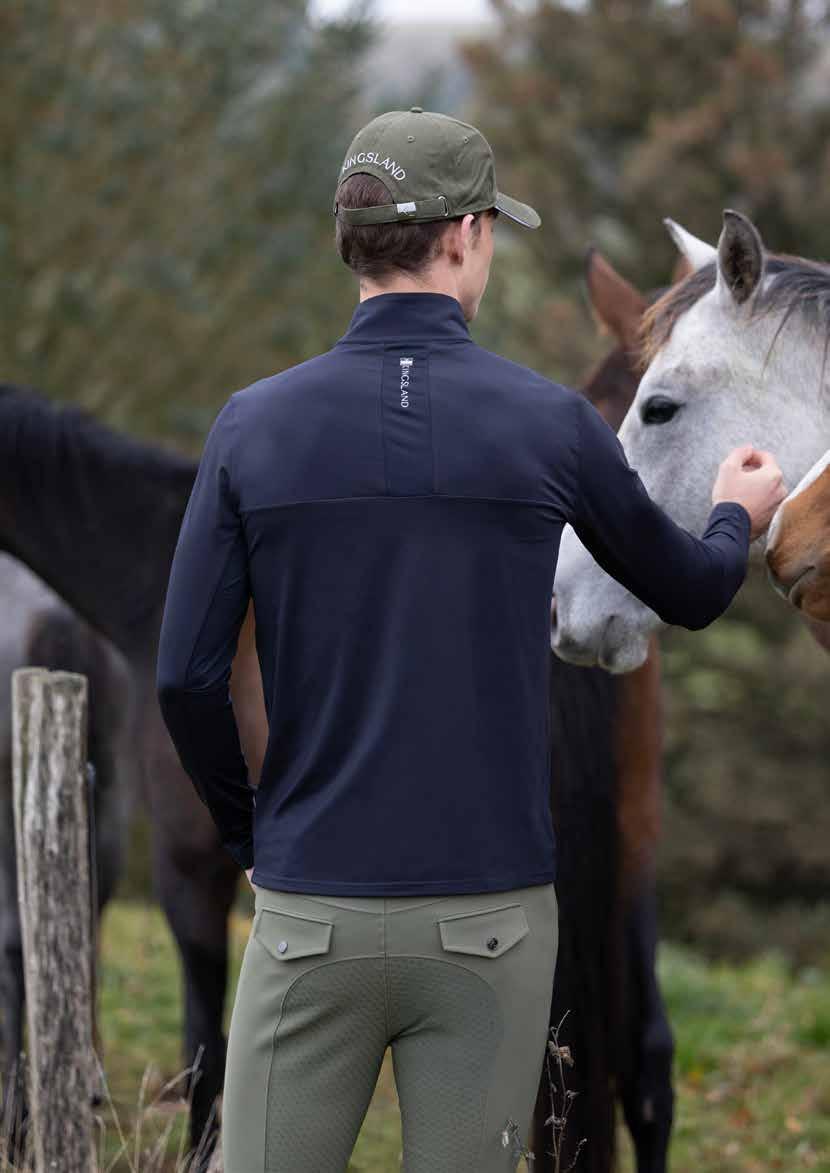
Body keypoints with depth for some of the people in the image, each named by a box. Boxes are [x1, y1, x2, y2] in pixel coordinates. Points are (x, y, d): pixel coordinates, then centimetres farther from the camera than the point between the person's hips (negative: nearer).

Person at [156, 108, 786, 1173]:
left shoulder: (254, 425, -1)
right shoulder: (548, 423, -2)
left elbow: (187, 676, -3)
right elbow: (687, 593, 15)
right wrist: (737, 518, 38)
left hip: (312, 912, 0)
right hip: (489, 919, 0)